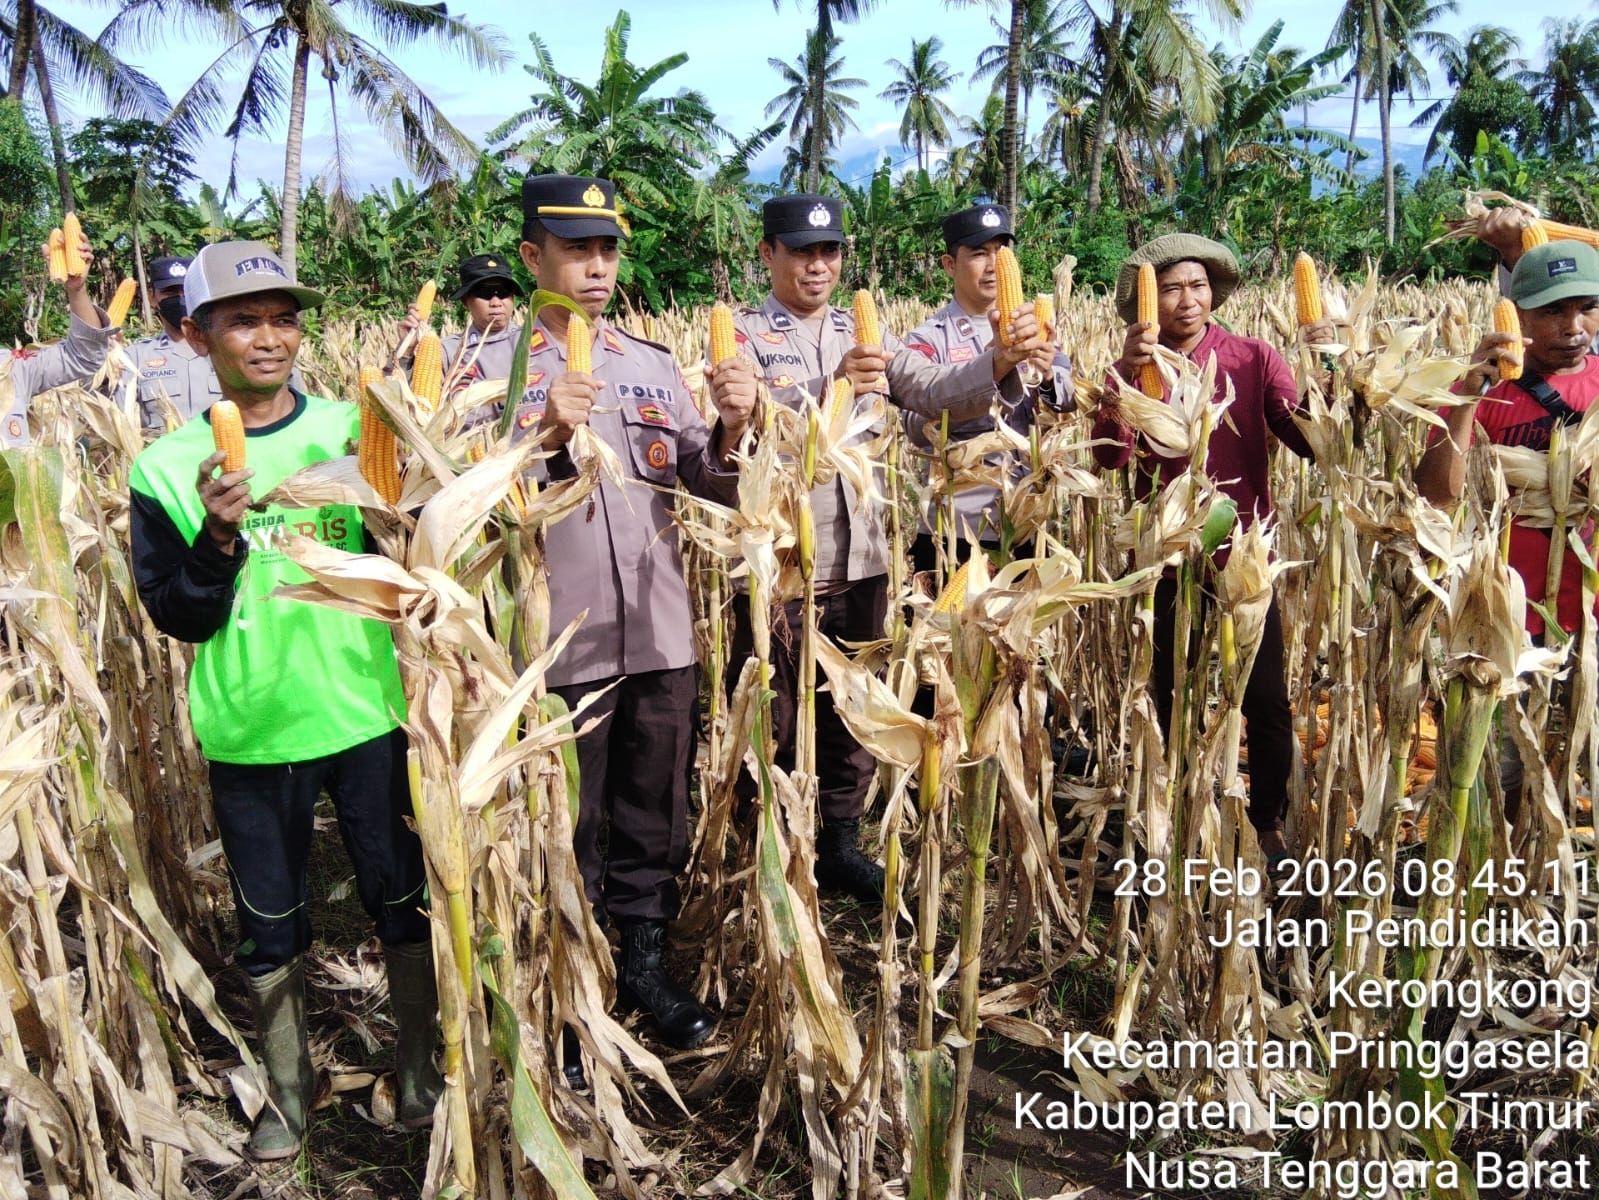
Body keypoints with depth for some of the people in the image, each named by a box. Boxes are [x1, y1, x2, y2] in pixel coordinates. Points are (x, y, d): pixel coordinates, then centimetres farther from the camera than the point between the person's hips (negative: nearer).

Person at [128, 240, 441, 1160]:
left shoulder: (352, 430, -2)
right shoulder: (169, 466, -1)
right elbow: (178, 617, -4)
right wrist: (220, 537, -20)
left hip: (364, 712, 0)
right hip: (248, 731, 1)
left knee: (401, 896, 11)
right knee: (270, 922, 16)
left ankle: (421, 1062, 34)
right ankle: (289, 1084, 38)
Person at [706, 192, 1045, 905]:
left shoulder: (866, 336, 10)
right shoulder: (743, 336, -4)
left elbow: (937, 393, -4)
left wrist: (1000, 362, -24)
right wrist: (831, 388, -38)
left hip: (859, 561, 5)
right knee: (773, 722, 8)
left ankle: (841, 846, 31)